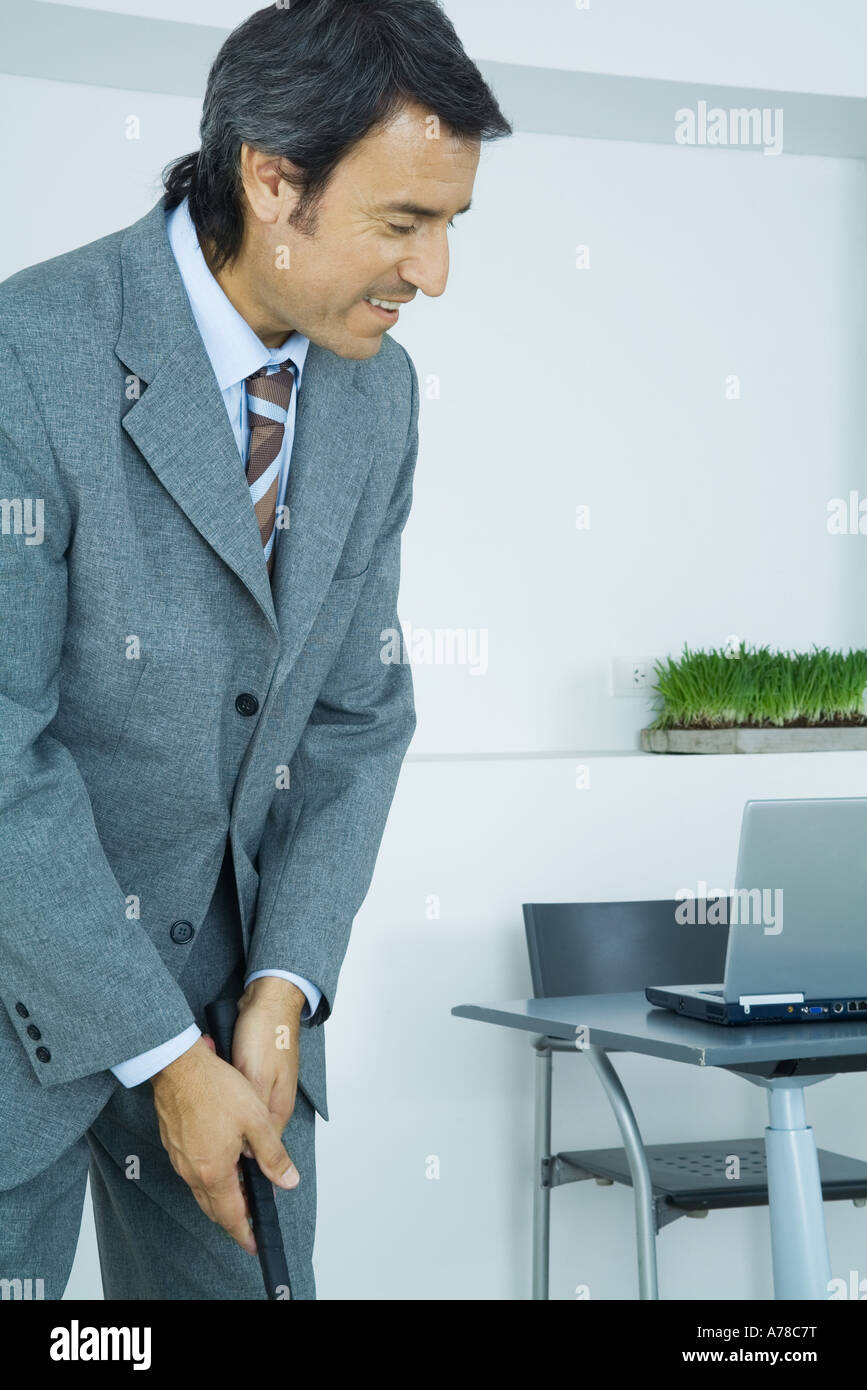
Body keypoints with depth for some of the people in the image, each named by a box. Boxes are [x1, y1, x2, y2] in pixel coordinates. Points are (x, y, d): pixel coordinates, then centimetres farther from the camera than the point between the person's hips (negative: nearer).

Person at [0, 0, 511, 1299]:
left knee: (248, 1272, 12)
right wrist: (163, 1054, -17)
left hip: (235, 951, 6)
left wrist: (283, 988, -6)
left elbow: (357, 712, 5)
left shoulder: (379, 388, 0)